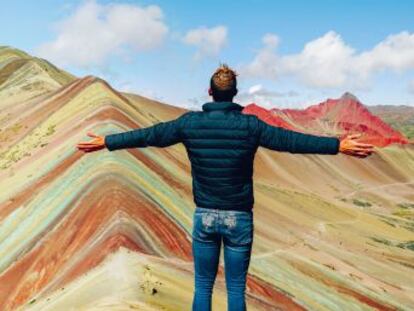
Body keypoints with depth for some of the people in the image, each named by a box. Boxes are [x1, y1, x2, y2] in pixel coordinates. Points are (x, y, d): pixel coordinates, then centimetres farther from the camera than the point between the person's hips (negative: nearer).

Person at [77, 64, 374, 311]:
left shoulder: (190, 122, -5)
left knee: (203, 286, 15)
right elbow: (292, 140, -8)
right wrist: (340, 145, 1)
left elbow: (148, 135, 2)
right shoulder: (249, 125, -9)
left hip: (204, 216, 1)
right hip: (239, 218, -1)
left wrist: (106, 141, 16)